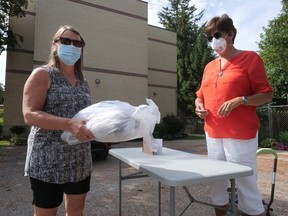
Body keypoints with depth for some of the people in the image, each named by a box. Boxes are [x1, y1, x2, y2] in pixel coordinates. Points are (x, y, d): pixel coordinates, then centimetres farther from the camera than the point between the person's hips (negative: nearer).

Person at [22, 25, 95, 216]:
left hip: (81, 160, 6)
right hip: (49, 161, -5)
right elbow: (30, 115, -16)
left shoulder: (83, 82, 12)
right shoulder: (42, 74, -5)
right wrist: (70, 124, -29)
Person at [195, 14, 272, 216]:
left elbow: (266, 94, -4)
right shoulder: (209, 66, 14)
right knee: (217, 181, 13)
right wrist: (199, 105, -1)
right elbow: (201, 95, 21)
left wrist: (240, 100, -20)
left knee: (246, 182, -1)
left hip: (241, 135, -5)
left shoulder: (250, 58, -1)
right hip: (213, 134, 6)